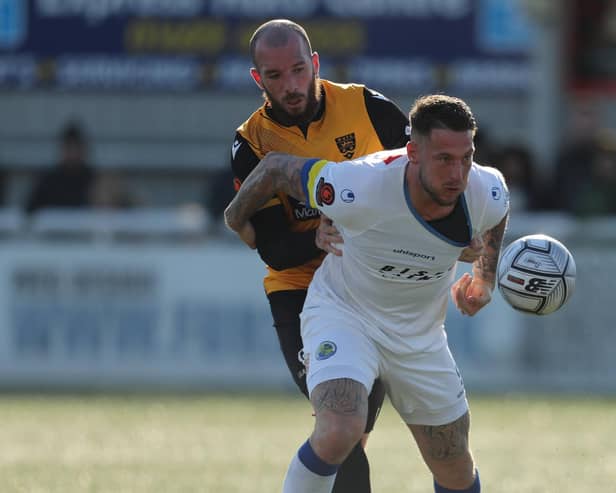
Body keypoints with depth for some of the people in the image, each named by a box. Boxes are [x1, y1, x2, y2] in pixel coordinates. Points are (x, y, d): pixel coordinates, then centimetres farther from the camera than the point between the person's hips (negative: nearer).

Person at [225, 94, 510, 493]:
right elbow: (276, 167, -16)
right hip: (343, 313, -4)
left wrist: (485, 277, 6)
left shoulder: (487, 195, -21)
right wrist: (239, 218, 1)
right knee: (338, 433, -32)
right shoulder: (361, 189, -34)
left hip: (420, 335, 5)